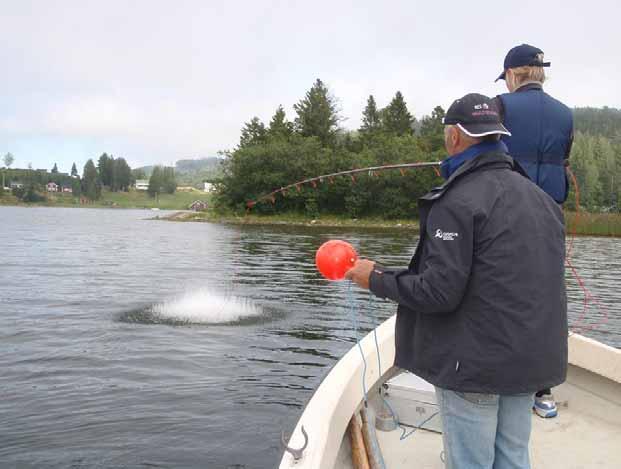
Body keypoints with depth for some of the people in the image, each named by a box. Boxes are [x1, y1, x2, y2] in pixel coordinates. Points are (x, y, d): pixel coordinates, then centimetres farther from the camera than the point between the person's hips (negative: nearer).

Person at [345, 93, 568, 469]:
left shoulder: (458, 201, -17)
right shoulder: (542, 197, 10)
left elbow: (439, 292, -21)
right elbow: (545, 281, 15)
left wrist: (376, 278, -8)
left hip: (475, 364, -8)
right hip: (532, 361, 8)